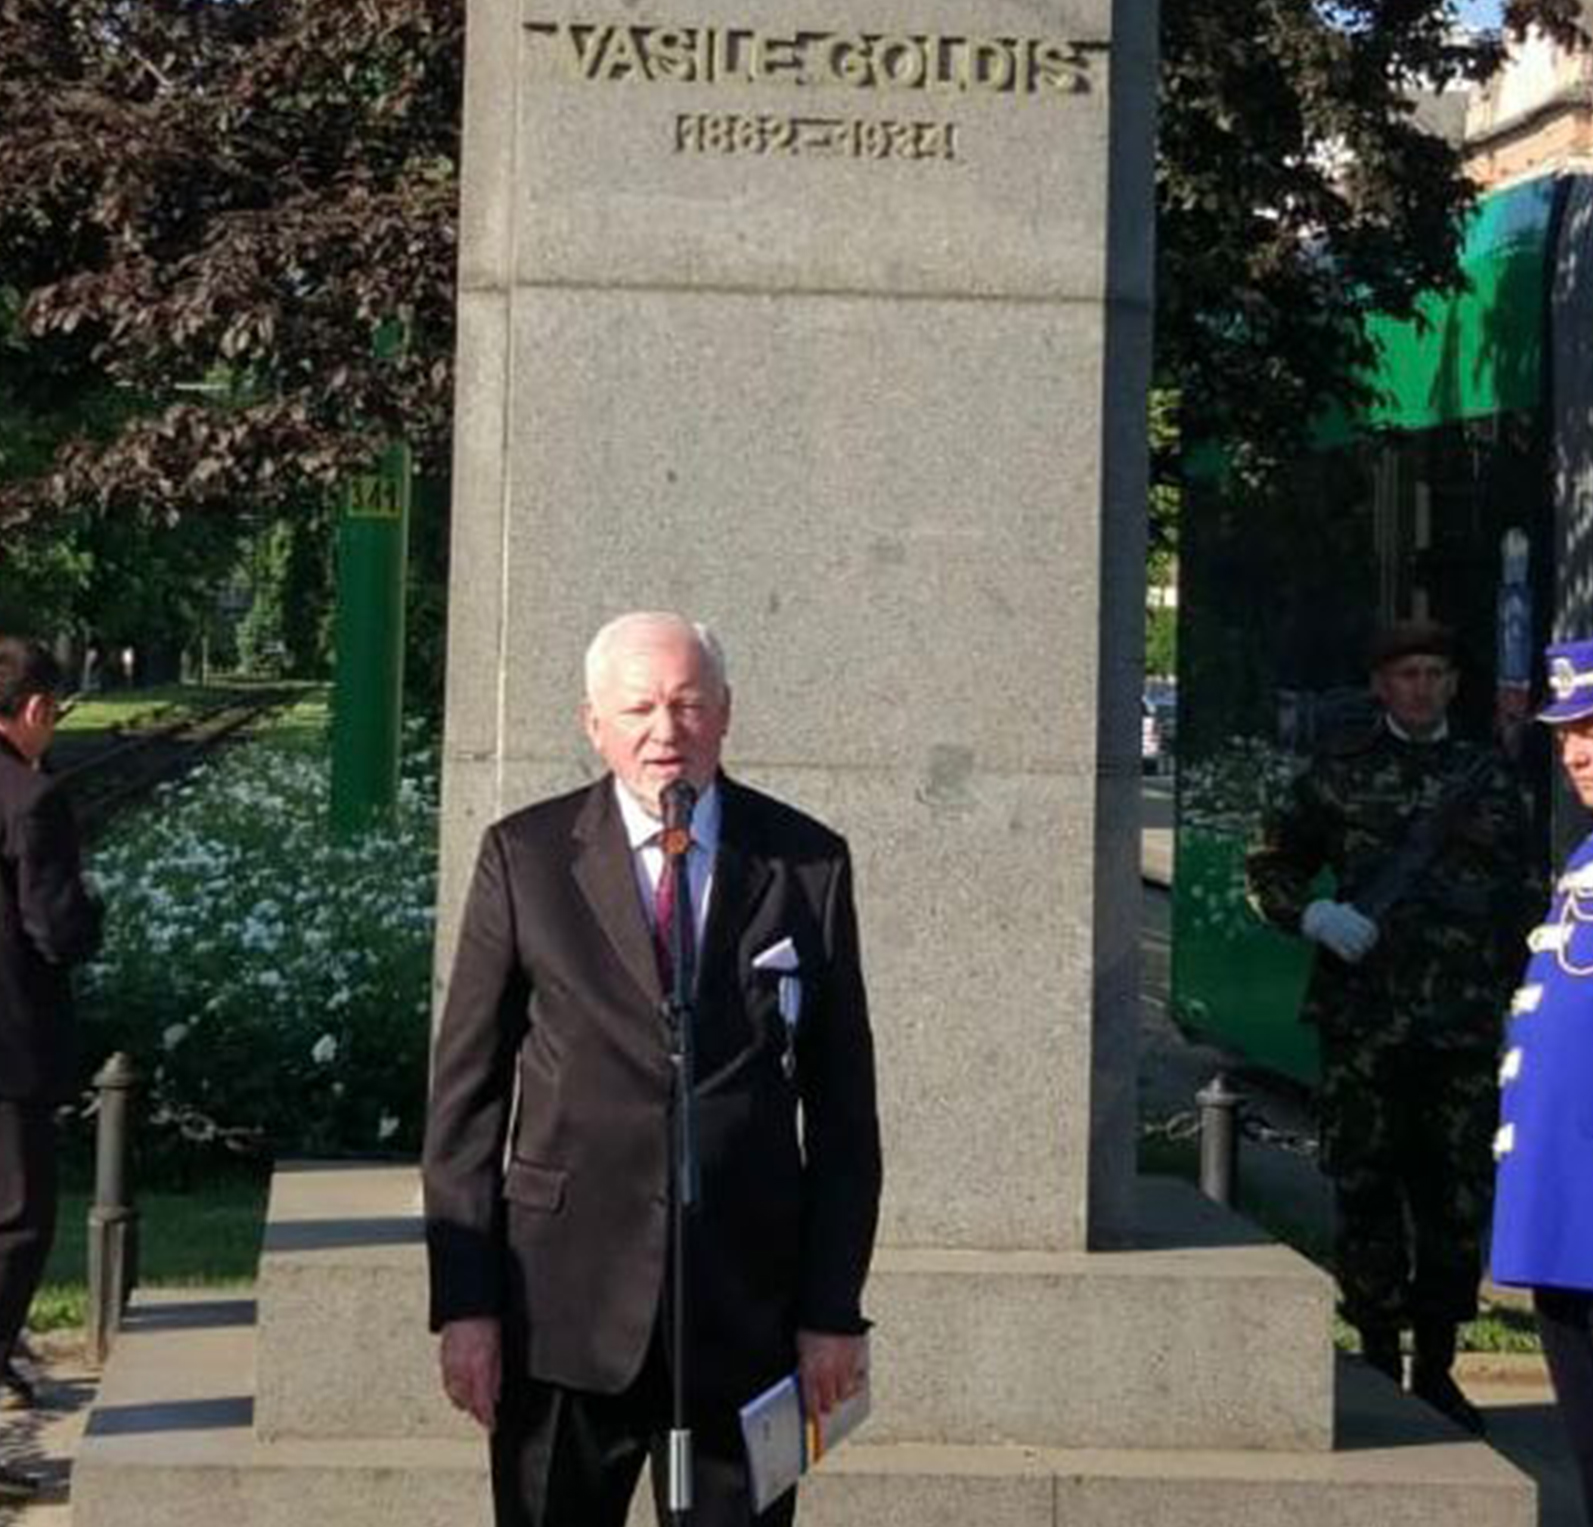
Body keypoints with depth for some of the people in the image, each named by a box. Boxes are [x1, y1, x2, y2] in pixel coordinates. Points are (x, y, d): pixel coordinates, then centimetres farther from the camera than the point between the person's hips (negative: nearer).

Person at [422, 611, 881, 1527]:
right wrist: (464, 1303, -4)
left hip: (747, 1306, 1)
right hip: (565, 1304, -1)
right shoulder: (526, 858, 0)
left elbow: (843, 1101, 6)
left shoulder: (807, 864, 4)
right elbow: (467, 1089, 1)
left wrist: (835, 1309, 2)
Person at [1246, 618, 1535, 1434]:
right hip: (1362, 1022, -1)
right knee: (1366, 1192, 2)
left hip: (1462, 1029, 2)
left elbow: (1517, 900, 14)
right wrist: (1313, 916, -10)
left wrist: (1498, 1000, 6)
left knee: (1458, 1198, 4)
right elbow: (1269, 866, 10)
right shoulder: (1340, 770, 6)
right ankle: (1379, 1367, 13)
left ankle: (1436, 1369, 16)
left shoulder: (1488, 779, 10)